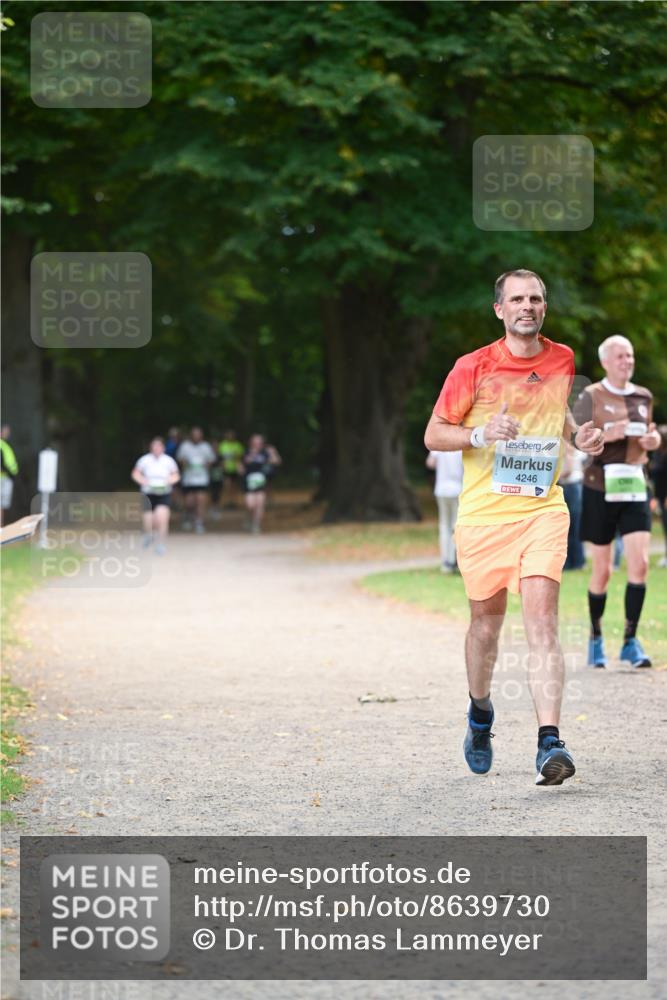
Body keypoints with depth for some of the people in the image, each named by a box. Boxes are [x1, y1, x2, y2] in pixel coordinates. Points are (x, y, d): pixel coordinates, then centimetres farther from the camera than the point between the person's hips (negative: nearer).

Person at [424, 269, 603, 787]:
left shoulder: (563, 360, 8)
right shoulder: (474, 367, -4)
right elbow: (433, 435, -1)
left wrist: (578, 435, 6)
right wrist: (482, 434, -18)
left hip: (542, 511, 1)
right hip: (483, 512, -1)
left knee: (542, 618, -14)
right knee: (487, 622, 10)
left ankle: (550, 743, -21)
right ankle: (480, 712, 39)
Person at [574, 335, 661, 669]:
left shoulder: (644, 397, 10)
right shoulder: (591, 396, -3)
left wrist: (653, 439, 1)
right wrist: (606, 435, -24)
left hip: (634, 488, 3)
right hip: (600, 488, -3)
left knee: (640, 564, -11)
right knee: (602, 571, 3)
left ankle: (630, 641, -5)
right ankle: (596, 638, 21)